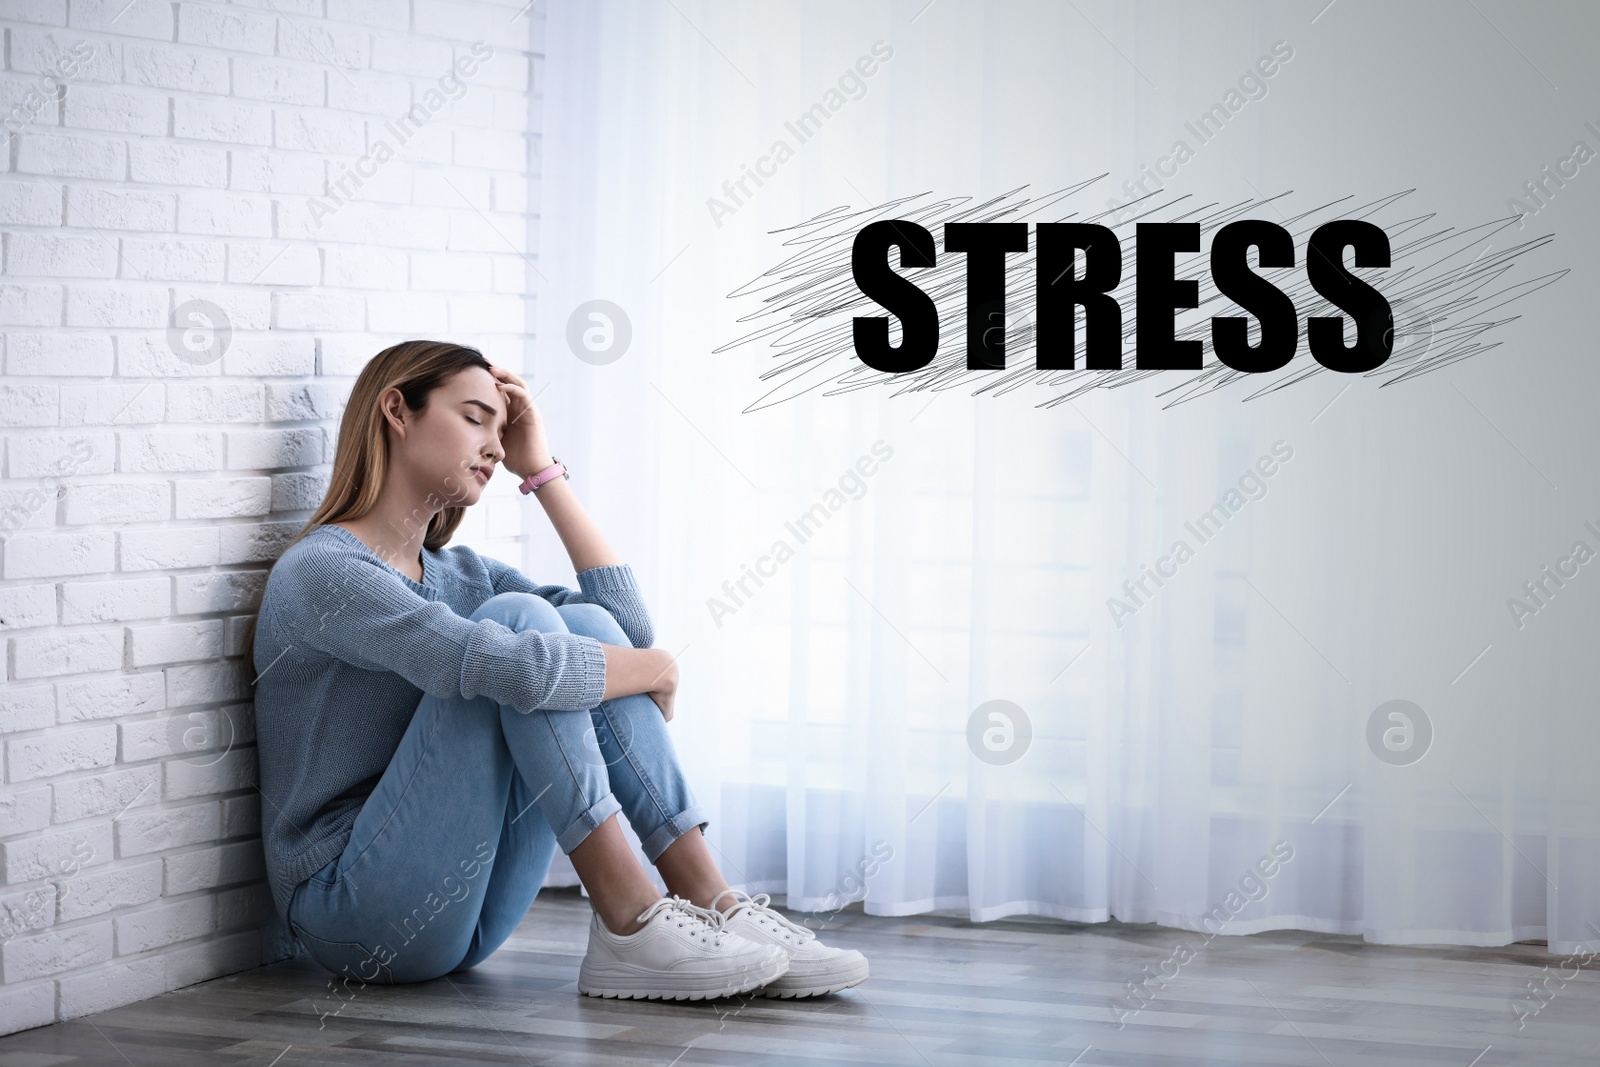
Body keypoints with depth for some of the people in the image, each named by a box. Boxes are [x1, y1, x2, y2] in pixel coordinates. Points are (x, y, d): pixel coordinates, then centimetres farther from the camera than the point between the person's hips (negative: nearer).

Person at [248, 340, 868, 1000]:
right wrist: (652, 669, -10)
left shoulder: (457, 573, 16)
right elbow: (511, 667, -27)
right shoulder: (322, 570, -13)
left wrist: (542, 471, 7)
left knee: (586, 624, -6)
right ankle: (630, 924, -24)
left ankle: (712, 904, -14)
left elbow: (630, 627, 5)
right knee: (519, 619, -20)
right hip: (356, 913, -8)